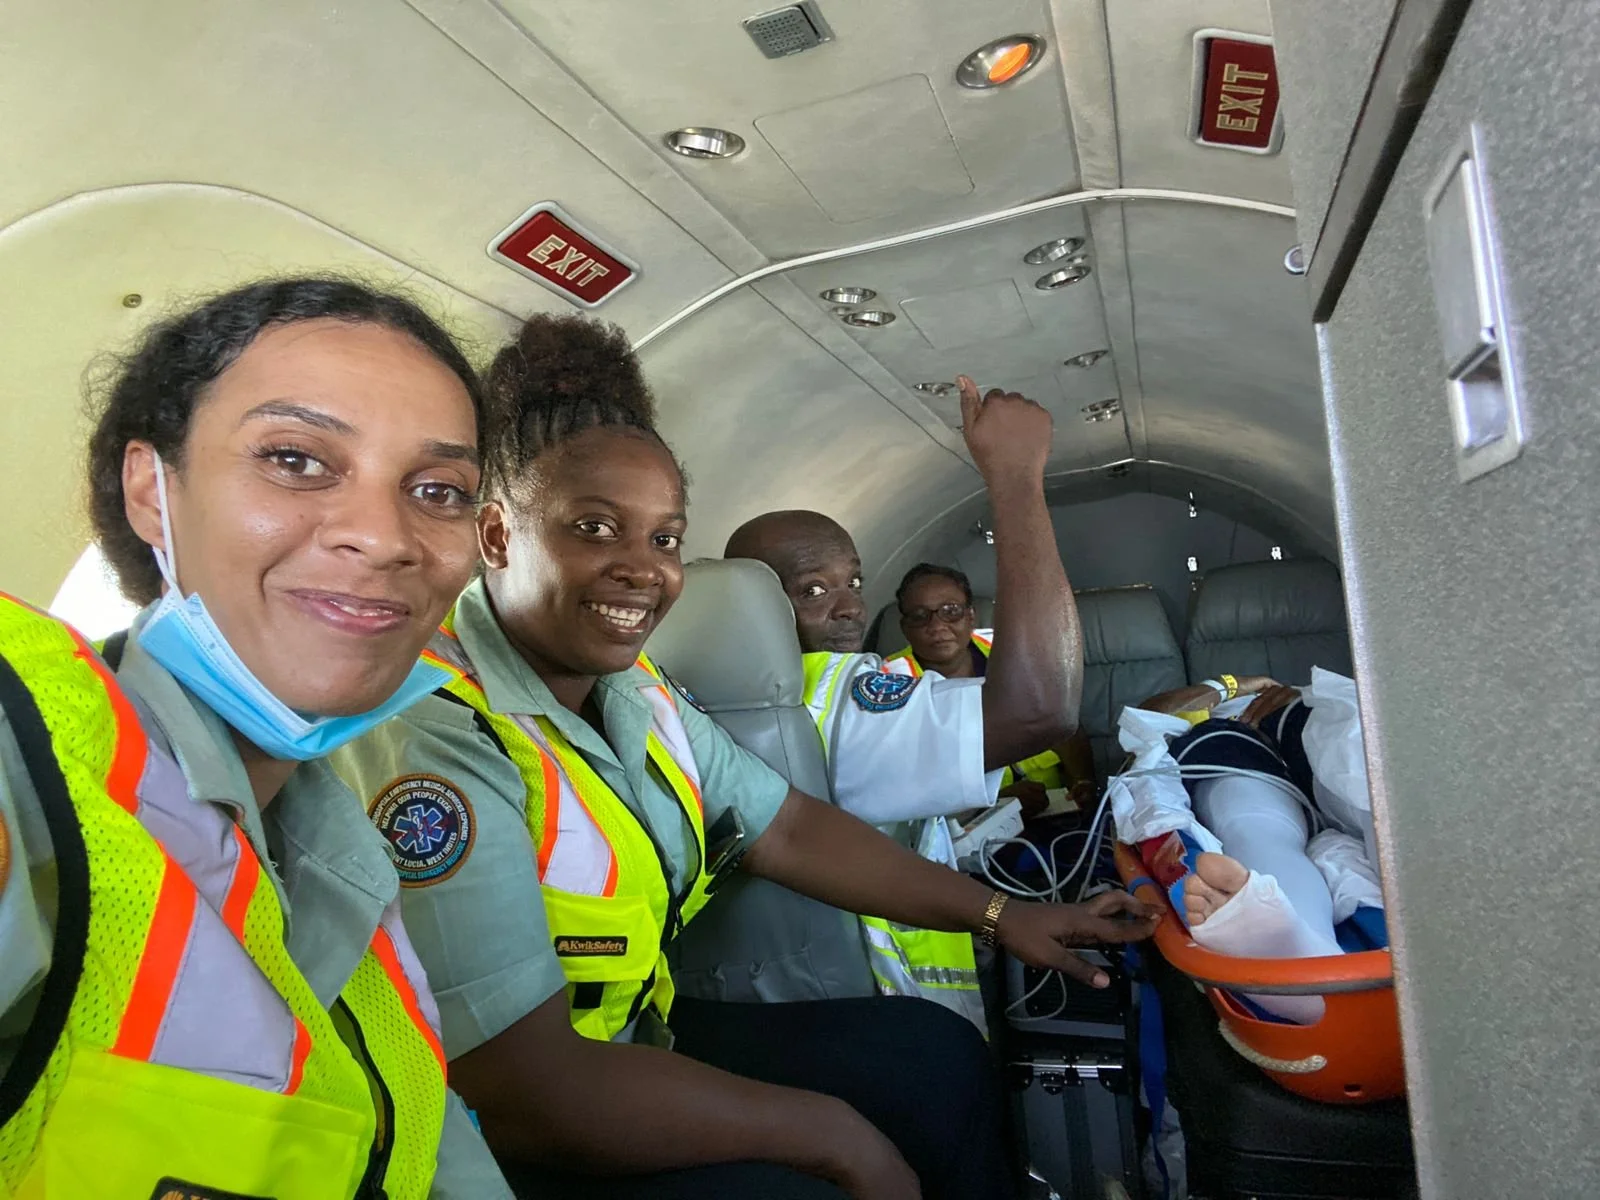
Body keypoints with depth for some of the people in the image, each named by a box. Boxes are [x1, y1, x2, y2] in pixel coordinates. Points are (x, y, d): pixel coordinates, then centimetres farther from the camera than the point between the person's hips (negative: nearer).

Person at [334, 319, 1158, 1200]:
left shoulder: (638, 696, -2)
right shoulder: (429, 736, -28)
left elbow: (791, 832, 6)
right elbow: (528, 1092, -29)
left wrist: (998, 914, 4)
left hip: (635, 1047, 8)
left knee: (935, 1051, 9)